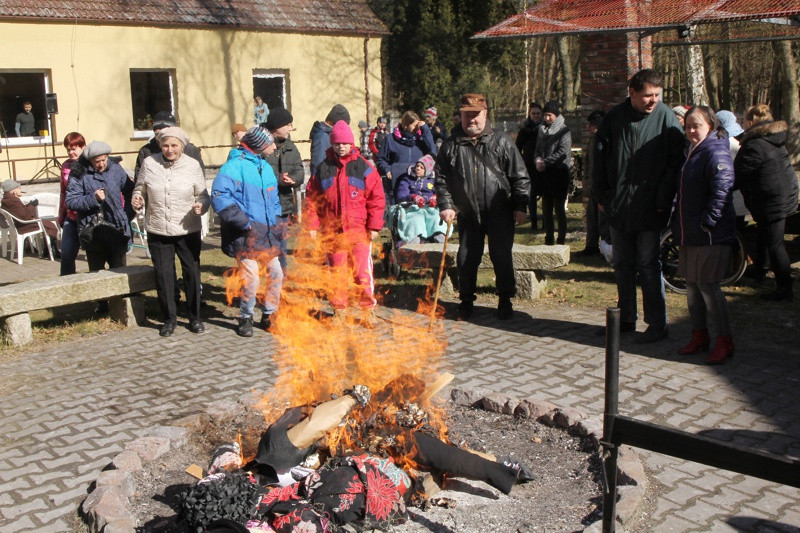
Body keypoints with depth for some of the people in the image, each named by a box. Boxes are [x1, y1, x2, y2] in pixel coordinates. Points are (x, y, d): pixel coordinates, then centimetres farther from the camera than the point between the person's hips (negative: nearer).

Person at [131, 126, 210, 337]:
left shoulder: (192, 165, -2)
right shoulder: (149, 164, -1)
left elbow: (203, 194, 5)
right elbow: (140, 188, 12)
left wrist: (201, 205, -17)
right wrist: (137, 198, -10)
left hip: (188, 231, 0)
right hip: (158, 231, 1)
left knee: (192, 272, 5)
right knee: (163, 275, 6)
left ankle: (195, 317, 21)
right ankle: (169, 318, 21)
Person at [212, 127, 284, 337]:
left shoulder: (266, 167, 16)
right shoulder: (235, 166, -10)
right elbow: (219, 197, -18)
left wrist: (275, 221, 13)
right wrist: (244, 222, -19)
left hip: (267, 233, 8)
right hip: (246, 234, -7)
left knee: (276, 273, 7)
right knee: (251, 277, -9)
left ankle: (269, 315, 24)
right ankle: (245, 318, 12)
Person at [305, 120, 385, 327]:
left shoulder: (363, 167, 2)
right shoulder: (322, 169, 7)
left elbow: (377, 198, 2)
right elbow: (311, 199, 9)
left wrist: (374, 226, -3)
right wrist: (312, 225, 2)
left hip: (359, 230, -2)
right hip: (331, 231, 2)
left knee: (363, 271, -5)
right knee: (336, 272, 8)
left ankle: (369, 309, 10)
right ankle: (339, 310, 20)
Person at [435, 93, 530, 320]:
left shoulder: (501, 142, -1)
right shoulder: (451, 145, 3)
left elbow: (520, 176, 1)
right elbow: (442, 179, 8)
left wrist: (520, 206, -4)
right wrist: (446, 205, -3)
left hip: (500, 213, -2)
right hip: (468, 214, 2)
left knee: (501, 257, 1)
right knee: (466, 258, 6)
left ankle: (505, 301, 17)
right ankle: (466, 300, 22)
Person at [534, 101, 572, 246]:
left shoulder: (564, 131, -5)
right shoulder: (542, 130, 14)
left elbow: (563, 152, -14)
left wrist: (545, 163, -15)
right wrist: (538, 160, -4)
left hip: (559, 173, -6)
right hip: (545, 174, 6)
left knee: (559, 209, -3)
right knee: (546, 209, 9)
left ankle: (561, 240, 4)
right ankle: (548, 239, 18)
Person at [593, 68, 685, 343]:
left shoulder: (665, 117, -6)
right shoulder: (614, 118, 4)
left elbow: (675, 162, -6)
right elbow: (600, 158, 10)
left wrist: (663, 201, -10)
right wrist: (601, 196, 6)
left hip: (649, 207, -4)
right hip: (618, 206, 4)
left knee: (648, 265, -2)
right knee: (622, 265, 13)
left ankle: (658, 325, 9)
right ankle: (626, 318, 26)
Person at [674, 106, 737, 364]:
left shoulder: (716, 153, -13)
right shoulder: (691, 152, 17)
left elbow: (721, 190, -22)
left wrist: (707, 222, -23)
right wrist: (678, 224, 16)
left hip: (711, 236, -9)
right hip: (689, 236, 9)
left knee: (708, 286, -6)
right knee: (692, 286, 13)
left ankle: (724, 341, 5)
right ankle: (699, 335, 24)